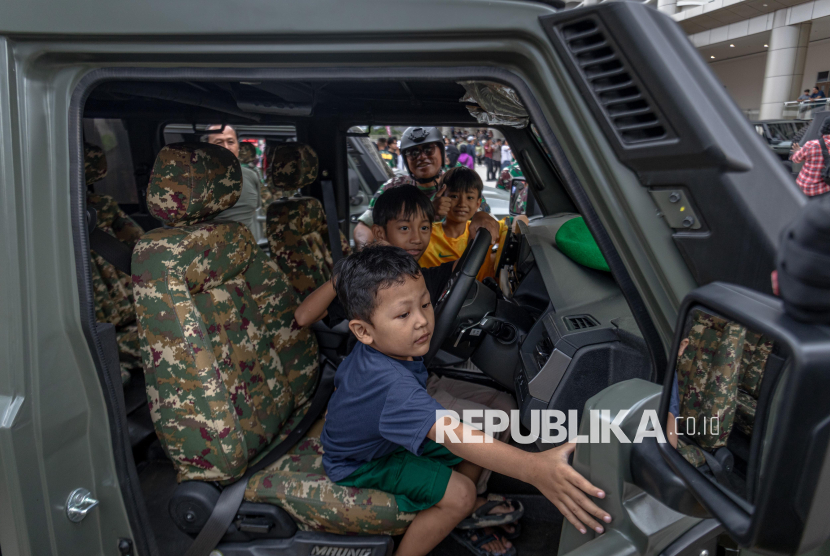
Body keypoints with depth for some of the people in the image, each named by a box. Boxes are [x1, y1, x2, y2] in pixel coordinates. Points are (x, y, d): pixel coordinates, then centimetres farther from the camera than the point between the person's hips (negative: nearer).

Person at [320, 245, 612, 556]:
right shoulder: (389, 384, -44)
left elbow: (344, 376, 8)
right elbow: (452, 435, -57)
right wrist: (533, 468, -66)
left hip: (391, 438, 8)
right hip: (362, 466, -8)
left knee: (481, 437, -2)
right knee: (459, 493, -24)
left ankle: (458, 521, 22)